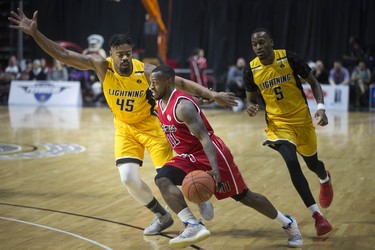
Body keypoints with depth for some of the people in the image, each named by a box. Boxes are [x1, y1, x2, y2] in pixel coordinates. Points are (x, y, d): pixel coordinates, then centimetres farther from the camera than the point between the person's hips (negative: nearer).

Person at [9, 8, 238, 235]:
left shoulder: (145, 71, -24)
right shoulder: (102, 66, -19)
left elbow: (182, 83, -17)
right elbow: (63, 55, -23)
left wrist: (212, 95, -25)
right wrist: (35, 33, -32)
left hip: (149, 125, -2)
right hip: (124, 129, 3)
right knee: (128, 178, -12)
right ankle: (162, 216, 12)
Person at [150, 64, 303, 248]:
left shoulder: (182, 106, -24)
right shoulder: (161, 104, 3)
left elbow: (204, 137, -32)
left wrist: (214, 168, -41)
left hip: (209, 155, -8)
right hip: (188, 157, 8)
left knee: (242, 195, 3)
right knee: (162, 180, -20)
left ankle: (287, 223, 23)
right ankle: (194, 226, -29)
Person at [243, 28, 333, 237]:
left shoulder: (289, 58, -15)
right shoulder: (251, 70, -9)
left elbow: (313, 82, -4)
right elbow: (252, 99, 7)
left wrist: (321, 107, -17)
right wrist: (252, 107, -17)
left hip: (302, 119, 0)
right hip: (278, 123, 0)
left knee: (312, 163, 16)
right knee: (291, 162, -23)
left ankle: (325, 179, 59)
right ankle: (317, 215, -14)